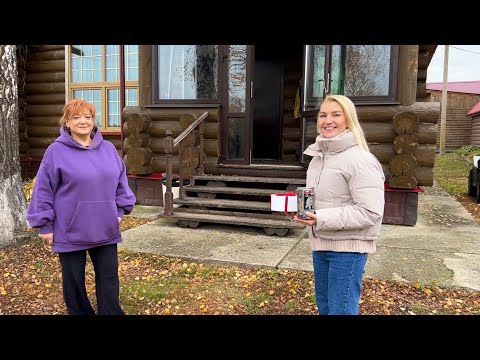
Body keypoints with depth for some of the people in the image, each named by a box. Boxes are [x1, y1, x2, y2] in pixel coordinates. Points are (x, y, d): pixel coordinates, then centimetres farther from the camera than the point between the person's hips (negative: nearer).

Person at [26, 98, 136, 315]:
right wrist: (45, 224, -5)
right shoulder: (56, 151, -7)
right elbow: (43, 191, -5)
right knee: (74, 281, 12)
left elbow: (120, 181, 13)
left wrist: (120, 210, 7)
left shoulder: (108, 148, 5)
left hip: (105, 230, 3)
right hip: (71, 232, -3)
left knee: (109, 279, 11)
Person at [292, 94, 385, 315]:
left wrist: (322, 218, -28)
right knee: (323, 307, 21)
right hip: (320, 243, 8)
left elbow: (370, 212, -24)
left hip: (347, 247, -8)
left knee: (341, 310, 3)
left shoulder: (360, 160, -19)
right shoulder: (318, 155, 8)